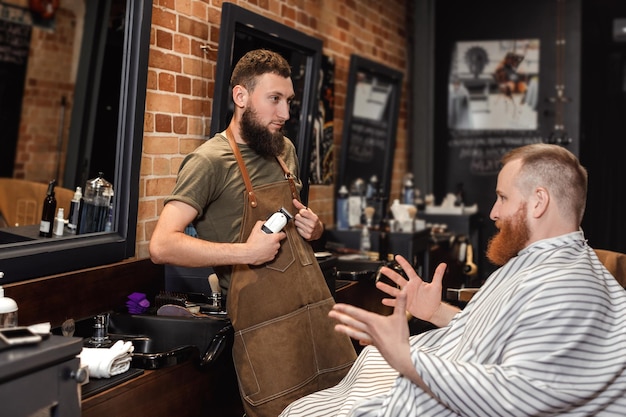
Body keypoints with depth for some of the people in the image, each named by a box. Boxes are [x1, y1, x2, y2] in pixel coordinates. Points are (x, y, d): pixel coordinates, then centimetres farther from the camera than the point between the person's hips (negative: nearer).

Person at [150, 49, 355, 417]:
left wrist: (313, 227, 5)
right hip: (267, 326, -7)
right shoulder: (210, 161, -10)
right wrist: (245, 253, -21)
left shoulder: (285, 150, 13)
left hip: (319, 305, 7)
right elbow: (162, 245, -19)